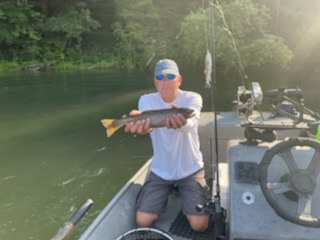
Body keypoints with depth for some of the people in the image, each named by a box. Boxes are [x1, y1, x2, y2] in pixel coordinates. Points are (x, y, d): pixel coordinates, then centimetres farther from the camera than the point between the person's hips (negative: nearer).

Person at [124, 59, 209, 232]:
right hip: (160, 171, 2)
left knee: (199, 225, -10)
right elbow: (148, 120, -30)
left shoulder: (192, 98, -13)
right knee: (142, 221, -4)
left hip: (190, 170, -2)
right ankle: (168, 192, 25)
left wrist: (180, 122, -61)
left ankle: (182, 192, 21)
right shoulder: (147, 100, -7)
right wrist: (141, 124, -56)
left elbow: (190, 123, -36)